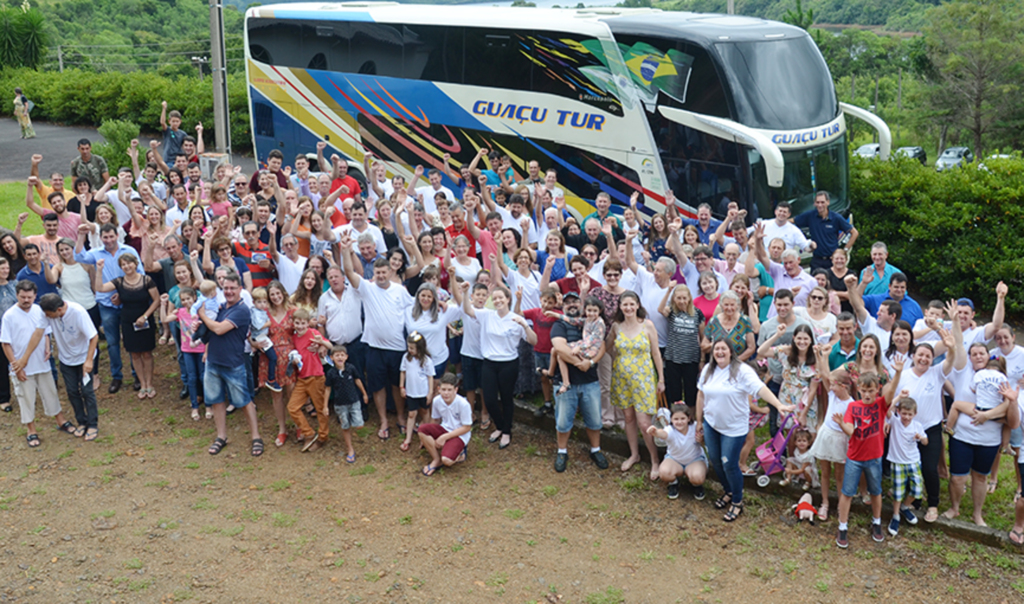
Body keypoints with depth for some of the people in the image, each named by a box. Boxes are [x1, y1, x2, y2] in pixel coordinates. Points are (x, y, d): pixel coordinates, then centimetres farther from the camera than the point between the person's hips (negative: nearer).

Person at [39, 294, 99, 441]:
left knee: (87, 391, 0)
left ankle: (93, 424, 13)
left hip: (83, 357, -4)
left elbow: (94, 336, -25)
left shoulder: (78, 312, -31)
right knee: (72, 391, 9)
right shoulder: (49, 314, -19)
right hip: (66, 358, 4)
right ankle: (82, 422, 24)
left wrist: (89, 360, -25)